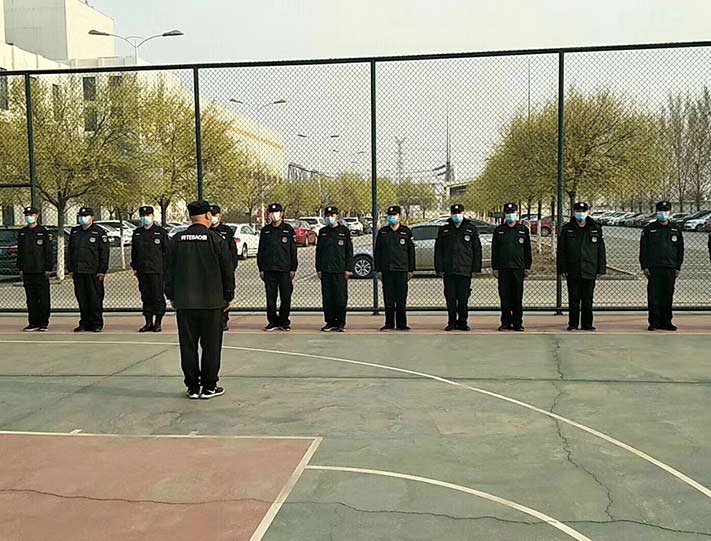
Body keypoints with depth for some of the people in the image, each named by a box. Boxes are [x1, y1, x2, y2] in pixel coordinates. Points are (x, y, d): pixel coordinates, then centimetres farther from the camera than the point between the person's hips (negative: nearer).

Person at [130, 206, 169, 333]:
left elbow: (166, 251, -2)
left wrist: (165, 268, -7)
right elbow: (133, 251, 19)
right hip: (142, 271, 5)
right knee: (145, 297, 8)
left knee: (158, 296, -2)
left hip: (157, 271, -5)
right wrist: (134, 267, 12)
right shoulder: (137, 233, 14)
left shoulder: (161, 232, 0)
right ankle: (148, 323, 15)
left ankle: (158, 323, 6)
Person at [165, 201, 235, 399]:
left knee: (188, 345, 9)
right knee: (211, 345, 6)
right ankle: (209, 386, 10)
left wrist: (172, 296, 17)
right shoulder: (215, 239, -6)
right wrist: (228, 296, 9)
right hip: (211, 301, -2)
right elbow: (227, 270, -2)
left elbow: (169, 270, 7)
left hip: (184, 302, 3)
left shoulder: (177, 240, 2)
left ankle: (192, 387, 14)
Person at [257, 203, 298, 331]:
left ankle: (284, 322, 10)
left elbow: (293, 251, 4)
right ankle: (273, 322, 12)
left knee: (285, 297, 0)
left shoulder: (288, 229, 4)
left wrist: (293, 269, -2)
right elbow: (260, 251, 14)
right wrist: (261, 269, 7)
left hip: (285, 270, -2)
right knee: (270, 298, 4)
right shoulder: (265, 230, 11)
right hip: (269, 270, 2)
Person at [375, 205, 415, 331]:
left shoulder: (406, 231, 7)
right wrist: (378, 270, 4)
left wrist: (411, 270, 2)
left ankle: (401, 324, 7)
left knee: (401, 299, 0)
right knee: (388, 298, 3)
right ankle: (389, 323, 10)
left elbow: (411, 251, 7)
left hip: (401, 269, -1)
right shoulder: (382, 232, 10)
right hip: (386, 270, 1)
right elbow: (377, 252, 10)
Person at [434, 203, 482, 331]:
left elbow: (477, 250, 7)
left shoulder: (471, 229, 8)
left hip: (465, 270, -1)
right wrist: (439, 268, 1)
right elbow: (438, 251, 9)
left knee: (463, 298, 0)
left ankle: (462, 322, 11)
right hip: (448, 271, 1)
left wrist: (476, 268, 0)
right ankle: (451, 322, 12)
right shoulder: (443, 230, 11)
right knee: (450, 298, 3)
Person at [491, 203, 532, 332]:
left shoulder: (523, 230, 9)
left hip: (518, 268, 0)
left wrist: (527, 267, 5)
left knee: (518, 298, 2)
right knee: (504, 297, 2)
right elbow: (494, 251, 8)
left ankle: (517, 322, 9)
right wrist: (495, 268, 2)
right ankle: (505, 322, 9)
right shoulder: (499, 230, 9)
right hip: (503, 269, 0)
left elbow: (527, 250, 11)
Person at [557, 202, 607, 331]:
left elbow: (601, 250, 7)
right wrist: (563, 269, -4)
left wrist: (601, 269, 1)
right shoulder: (567, 229, 4)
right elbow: (561, 251, 3)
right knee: (573, 300, 4)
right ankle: (573, 324, 12)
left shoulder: (595, 229, 6)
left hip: (589, 271, 1)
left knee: (588, 300, 6)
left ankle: (587, 324, 15)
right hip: (572, 271, 0)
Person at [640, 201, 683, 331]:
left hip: (670, 269, 2)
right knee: (653, 295, -4)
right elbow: (643, 249, 4)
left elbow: (680, 250, 14)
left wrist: (678, 267, 6)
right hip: (653, 268, -2)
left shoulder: (676, 230, 12)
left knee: (668, 296, 4)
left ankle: (666, 322, 12)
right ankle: (654, 322, 2)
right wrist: (644, 266, -4)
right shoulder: (649, 229, 6)